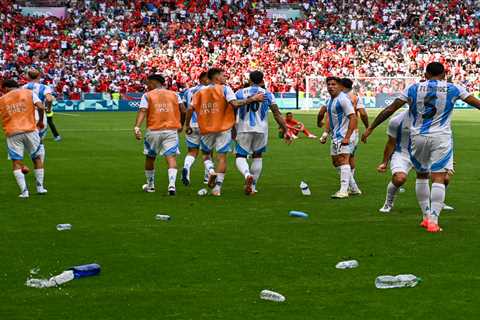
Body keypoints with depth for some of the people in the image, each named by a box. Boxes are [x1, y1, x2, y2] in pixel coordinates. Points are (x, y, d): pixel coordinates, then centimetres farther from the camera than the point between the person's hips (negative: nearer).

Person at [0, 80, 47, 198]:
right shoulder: (29, 93, 7)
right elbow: (41, 107, -5)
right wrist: (40, 121, 7)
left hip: (12, 133, -1)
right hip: (30, 130, 1)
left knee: (16, 162, 2)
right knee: (37, 158, 17)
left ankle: (24, 191, -9)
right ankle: (40, 187, 22)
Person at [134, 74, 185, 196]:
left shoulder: (147, 96, 3)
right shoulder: (174, 95, 10)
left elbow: (142, 111, -11)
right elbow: (183, 111, 6)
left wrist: (137, 127, -21)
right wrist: (181, 125, 22)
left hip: (153, 131, -1)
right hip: (171, 131, 1)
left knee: (150, 158, 17)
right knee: (171, 157, -6)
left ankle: (150, 185, 31)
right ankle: (172, 185, -26)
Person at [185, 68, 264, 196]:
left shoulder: (200, 92, 8)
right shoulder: (225, 89, -4)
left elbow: (190, 109, 2)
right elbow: (234, 103, -19)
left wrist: (188, 125, 13)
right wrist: (253, 99, -14)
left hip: (206, 129, 3)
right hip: (223, 128, -3)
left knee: (206, 154, 20)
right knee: (222, 156, 3)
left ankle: (211, 171, -9)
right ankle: (218, 186, -3)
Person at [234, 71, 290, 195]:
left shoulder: (240, 93, 5)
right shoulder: (268, 95, 4)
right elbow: (277, 114, -2)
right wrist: (285, 130, 2)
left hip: (244, 129, -1)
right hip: (261, 130, 1)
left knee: (240, 157, 6)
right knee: (257, 156, 18)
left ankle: (247, 175, -25)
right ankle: (253, 186, 17)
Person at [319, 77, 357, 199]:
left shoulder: (343, 99, -16)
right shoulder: (330, 100, 14)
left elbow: (353, 118, -21)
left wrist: (347, 137, -25)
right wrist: (325, 133, 12)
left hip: (344, 136, -10)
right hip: (335, 136, 10)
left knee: (343, 160, -16)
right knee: (335, 161, 14)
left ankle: (344, 191, -19)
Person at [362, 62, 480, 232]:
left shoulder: (414, 88, 4)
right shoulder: (453, 89, 1)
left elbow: (389, 109, 3)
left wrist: (370, 128, 8)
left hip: (418, 137, 2)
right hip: (441, 138, -2)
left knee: (421, 175, 18)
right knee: (438, 178, -4)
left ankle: (426, 217, 21)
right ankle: (433, 221, -13)